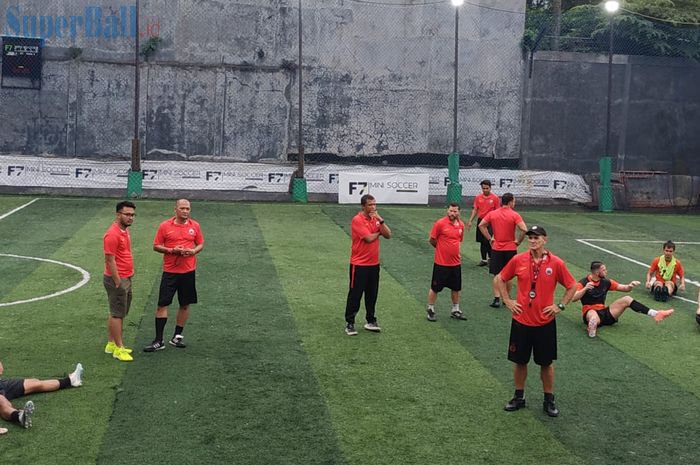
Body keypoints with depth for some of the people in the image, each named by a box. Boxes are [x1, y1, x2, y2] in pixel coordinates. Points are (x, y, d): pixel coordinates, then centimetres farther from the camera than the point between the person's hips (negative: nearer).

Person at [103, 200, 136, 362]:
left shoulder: (125, 230, 10)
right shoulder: (113, 234, -20)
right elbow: (110, 260, -21)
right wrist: (118, 282, -20)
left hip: (126, 279, 10)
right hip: (117, 280, -10)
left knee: (116, 313, 16)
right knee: (117, 314, -2)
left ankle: (111, 344, 26)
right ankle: (118, 349, 4)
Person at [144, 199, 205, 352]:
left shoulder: (195, 226, 4)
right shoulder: (165, 226, -3)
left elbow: (200, 244, 12)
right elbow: (156, 246, 0)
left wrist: (193, 251, -10)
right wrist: (171, 250, -16)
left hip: (188, 271, 3)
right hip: (170, 271, -2)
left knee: (185, 305, 8)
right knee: (162, 304, -4)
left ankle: (177, 337, 22)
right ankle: (158, 341, 2)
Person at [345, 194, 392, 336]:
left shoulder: (376, 219, 8)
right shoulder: (357, 220, -14)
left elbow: (388, 235, 0)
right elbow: (369, 238, -21)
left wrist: (381, 221, -12)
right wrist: (379, 232, -2)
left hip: (374, 263, 7)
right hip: (359, 264, -6)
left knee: (372, 294, 12)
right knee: (355, 294, 1)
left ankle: (370, 321, 23)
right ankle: (349, 323, 9)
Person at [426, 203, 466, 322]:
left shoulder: (461, 225, 3)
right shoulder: (440, 223, -14)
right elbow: (432, 240, -6)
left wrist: (457, 251, 11)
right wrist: (442, 249, 2)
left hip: (456, 263, 5)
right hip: (441, 263, -5)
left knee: (456, 288, 14)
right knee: (435, 288, 4)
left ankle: (455, 310, 29)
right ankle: (431, 310, 19)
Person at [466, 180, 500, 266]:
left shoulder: (495, 198, -3)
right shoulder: (478, 198, 6)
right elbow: (475, 210, 10)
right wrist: (470, 221, 3)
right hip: (480, 220, 4)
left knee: (489, 241, -12)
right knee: (482, 242, 9)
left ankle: (490, 258, 2)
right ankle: (484, 259, 18)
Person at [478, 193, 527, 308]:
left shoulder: (492, 214, 0)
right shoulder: (514, 215, -10)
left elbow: (481, 225, -1)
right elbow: (524, 229, -21)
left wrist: (489, 238, 2)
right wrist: (518, 242, -7)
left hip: (496, 249, 2)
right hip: (510, 249, -2)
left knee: (496, 275, 6)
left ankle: (497, 299, -2)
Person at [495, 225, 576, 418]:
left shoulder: (556, 263, -8)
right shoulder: (518, 260, -5)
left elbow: (572, 286, 3)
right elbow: (500, 279, 10)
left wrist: (560, 306, -4)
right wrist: (507, 301, 3)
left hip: (545, 322, -1)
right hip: (521, 320, 1)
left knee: (546, 363, 8)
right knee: (519, 361, 11)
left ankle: (549, 400, 22)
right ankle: (519, 397, 27)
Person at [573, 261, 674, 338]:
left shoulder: (606, 282, 8)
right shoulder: (583, 283, -8)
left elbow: (624, 288, 13)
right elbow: (574, 298, -21)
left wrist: (630, 286, -11)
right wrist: (585, 289, -35)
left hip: (604, 313, 5)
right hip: (590, 312, -5)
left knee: (626, 299, -9)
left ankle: (655, 314, -15)